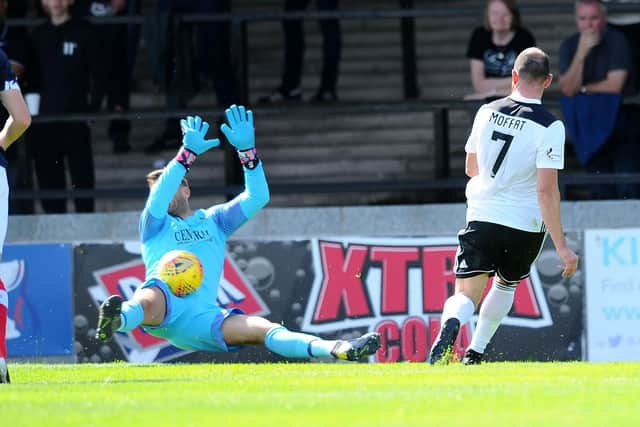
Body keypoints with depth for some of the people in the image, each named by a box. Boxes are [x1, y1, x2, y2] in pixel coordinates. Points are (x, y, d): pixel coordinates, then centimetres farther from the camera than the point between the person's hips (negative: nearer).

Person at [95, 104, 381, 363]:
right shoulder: (155, 225, 21)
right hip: (163, 299, -3)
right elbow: (159, 196, -2)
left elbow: (257, 197, 19)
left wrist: (247, 150, 8)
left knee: (262, 329, -17)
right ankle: (117, 320, -76)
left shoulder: (214, 220, 30)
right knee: (149, 301, -40)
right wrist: (188, 153, -10)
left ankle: (338, 350, -34)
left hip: (199, 320, 3)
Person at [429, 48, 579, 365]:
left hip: (481, 219, 1)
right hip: (525, 226, -1)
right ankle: (475, 354, 23)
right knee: (506, 285, 25)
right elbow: (546, 190, -18)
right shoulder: (549, 127, -13)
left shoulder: (487, 112, 2)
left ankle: (451, 324, -37)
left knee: (466, 294, -3)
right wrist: (561, 247, -16)